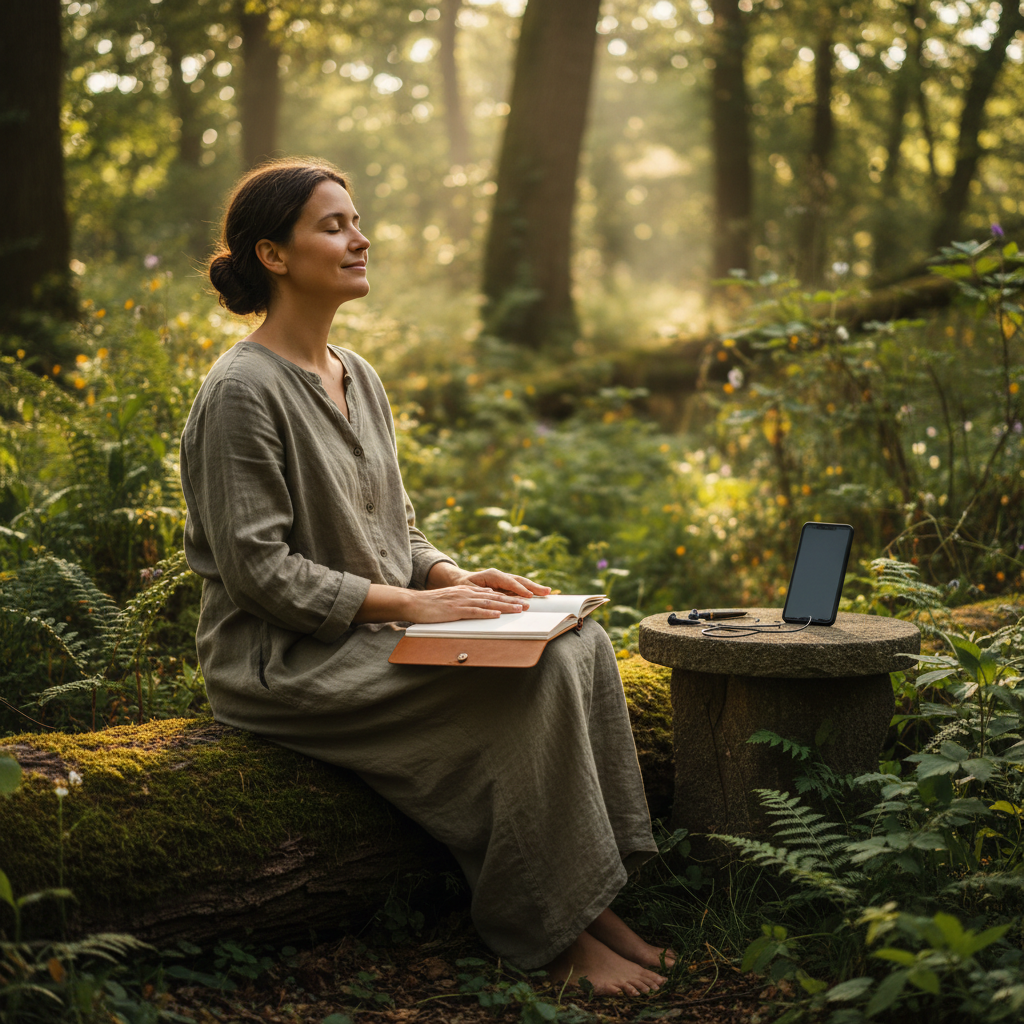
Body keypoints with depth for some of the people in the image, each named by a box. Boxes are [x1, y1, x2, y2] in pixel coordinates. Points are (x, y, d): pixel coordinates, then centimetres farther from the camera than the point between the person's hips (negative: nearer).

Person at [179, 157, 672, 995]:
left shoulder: (359, 379, 14)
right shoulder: (243, 391, -14)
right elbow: (259, 569, -18)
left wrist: (454, 578, -2)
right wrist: (410, 603, -21)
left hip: (377, 633, 8)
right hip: (287, 658, -8)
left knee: (581, 643, -10)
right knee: (528, 680, -23)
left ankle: (591, 902, -7)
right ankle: (557, 934, -10)